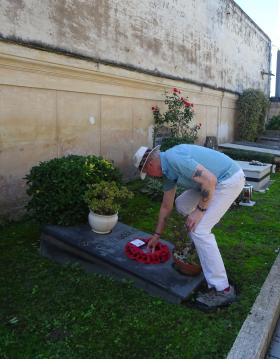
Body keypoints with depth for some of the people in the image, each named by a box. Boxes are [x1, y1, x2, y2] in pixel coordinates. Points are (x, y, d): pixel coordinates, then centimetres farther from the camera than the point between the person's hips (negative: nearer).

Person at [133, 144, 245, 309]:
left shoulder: (173, 159, -21)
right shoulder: (167, 169, 9)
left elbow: (209, 180, -27)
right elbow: (166, 206, 18)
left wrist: (199, 210, -15)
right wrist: (157, 235, 25)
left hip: (230, 180, -10)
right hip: (218, 179, 10)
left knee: (200, 230, -12)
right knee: (182, 204, 19)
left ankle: (222, 290, -4)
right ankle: (200, 243, 35)